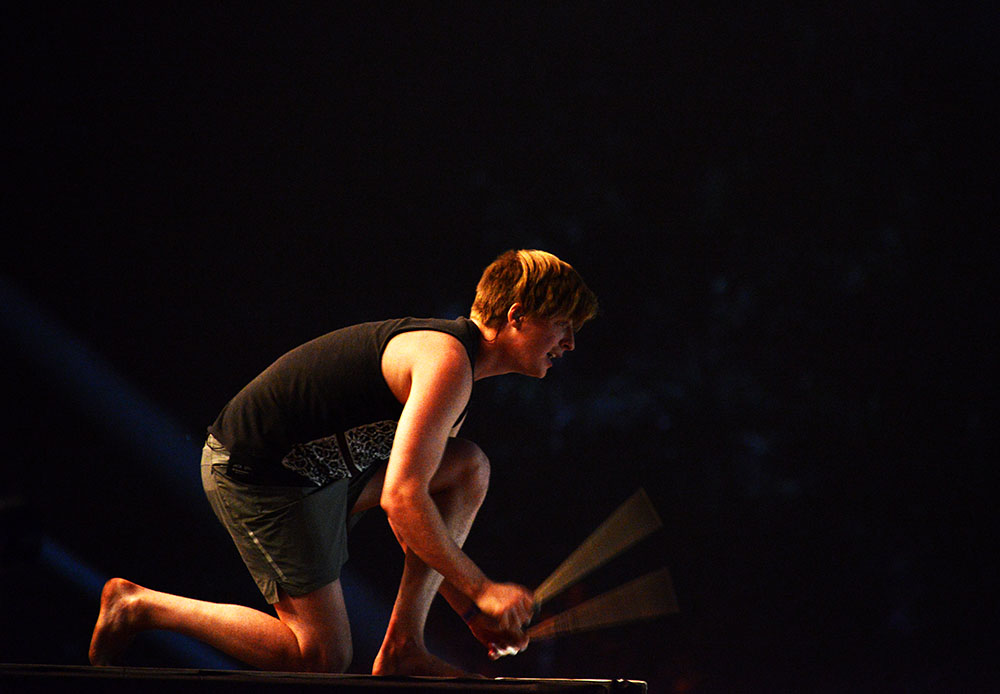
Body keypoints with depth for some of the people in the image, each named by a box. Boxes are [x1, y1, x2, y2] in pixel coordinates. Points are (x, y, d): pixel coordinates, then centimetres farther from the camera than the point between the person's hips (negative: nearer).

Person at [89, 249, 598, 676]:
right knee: (323, 656, -5)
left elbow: (422, 520, 19)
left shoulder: (455, 367, 13)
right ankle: (141, 605, 3)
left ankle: (403, 646, 1)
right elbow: (402, 500, -28)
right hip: (258, 476, -10)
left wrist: (470, 610, 14)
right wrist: (480, 590, -19)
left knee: (470, 468, 4)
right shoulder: (447, 363, -20)